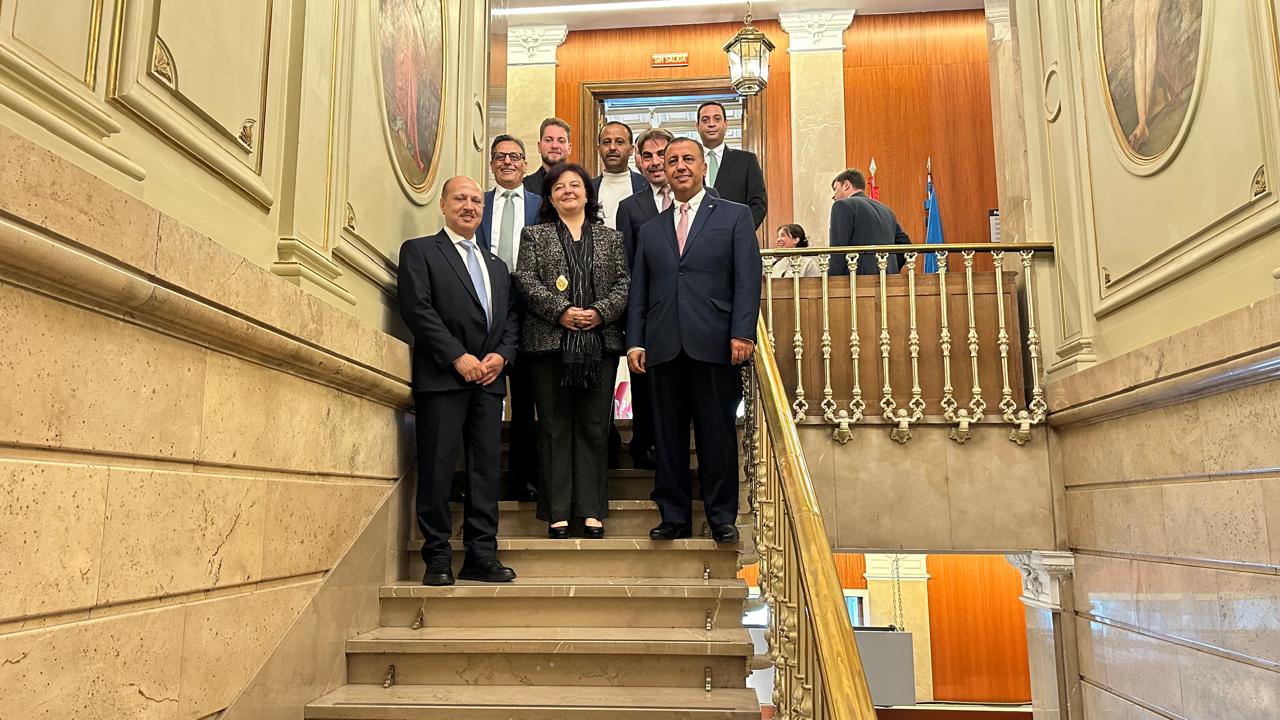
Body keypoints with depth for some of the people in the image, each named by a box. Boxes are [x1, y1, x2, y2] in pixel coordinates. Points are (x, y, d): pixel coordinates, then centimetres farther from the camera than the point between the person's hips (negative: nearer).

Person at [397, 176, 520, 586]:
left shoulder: (497, 266, 25)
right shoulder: (419, 251, 7)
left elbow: (511, 318, 18)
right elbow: (416, 309, -6)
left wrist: (502, 355, -2)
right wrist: (458, 357, -13)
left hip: (489, 378, 5)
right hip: (442, 377, -5)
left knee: (486, 467, 3)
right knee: (438, 468, -4)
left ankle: (481, 556, 8)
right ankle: (437, 558, 4)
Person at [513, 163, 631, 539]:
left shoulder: (610, 237, 16)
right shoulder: (535, 236, 12)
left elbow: (624, 282, 8)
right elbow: (526, 280, 0)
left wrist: (601, 312, -10)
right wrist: (561, 311, -13)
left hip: (600, 341, 1)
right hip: (550, 340, -1)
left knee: (594, 426, 3)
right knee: (555, 427, 1)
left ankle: (592, 510, 9)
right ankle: (557, 512, 6)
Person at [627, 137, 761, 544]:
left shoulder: (734, 217, 9)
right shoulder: (650, 229, 19)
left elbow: (748, 280, 0)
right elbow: (638, 292, 16)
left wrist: (742, 333, -11)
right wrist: (635, 342, 5)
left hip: (714, 344, -3)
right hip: (664, 347, 3)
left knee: (718, 437, 1)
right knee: (668, 438, 6)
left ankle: (722, 519, 13)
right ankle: (674, 517, 16)